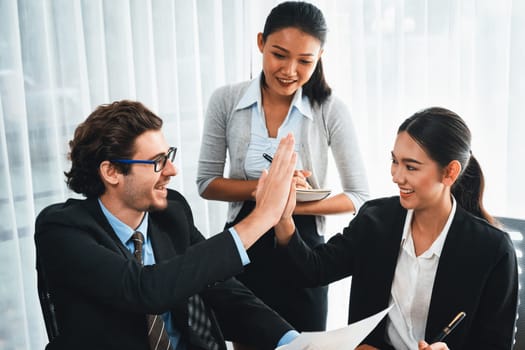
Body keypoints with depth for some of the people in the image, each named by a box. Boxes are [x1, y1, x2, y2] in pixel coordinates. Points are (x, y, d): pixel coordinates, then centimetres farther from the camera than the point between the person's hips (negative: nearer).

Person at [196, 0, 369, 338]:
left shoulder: (331, 110, -11)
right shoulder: (226, 100, -7)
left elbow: (359, 195, -7)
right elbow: (206, 183, -2)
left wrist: (296, 205, -23)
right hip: (243, 246, 2)